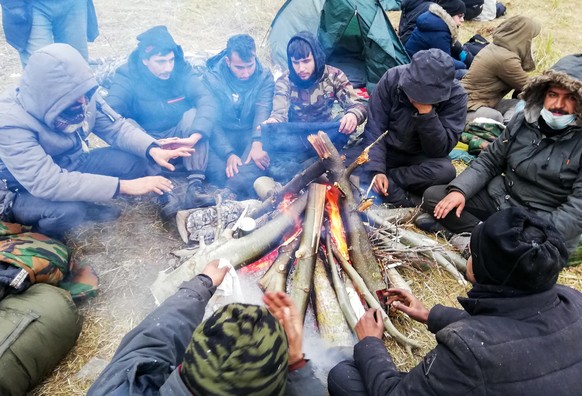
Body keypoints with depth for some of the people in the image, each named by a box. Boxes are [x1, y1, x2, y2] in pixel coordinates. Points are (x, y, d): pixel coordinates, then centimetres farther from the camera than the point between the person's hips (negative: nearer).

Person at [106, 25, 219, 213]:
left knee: (193, 114, -25)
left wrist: (194, 137, -41)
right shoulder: (127, 76, -12)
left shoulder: (182, 70, -7)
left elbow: (208, 103, -23)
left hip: (181, 141, 1)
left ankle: (195, 186, -33)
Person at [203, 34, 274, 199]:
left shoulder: (264, 77, -2)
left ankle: (230, 193, -53)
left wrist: (257, 143, -38)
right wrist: (228, 153, -29)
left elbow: (263, 111, -17)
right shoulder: (212, 78, -5)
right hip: (222, 135, 2)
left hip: (252, 134, -1)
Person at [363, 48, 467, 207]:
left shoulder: (456, 96, -19)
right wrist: (376, 169, -28)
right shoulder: (392, 78, -18)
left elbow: (440, 150, -22)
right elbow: (374, 129, -16)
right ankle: (409, 203, -24)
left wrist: (427, 113, -35)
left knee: (445, 170, -33)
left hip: (420, 158, 0)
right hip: (386, 151, 1)